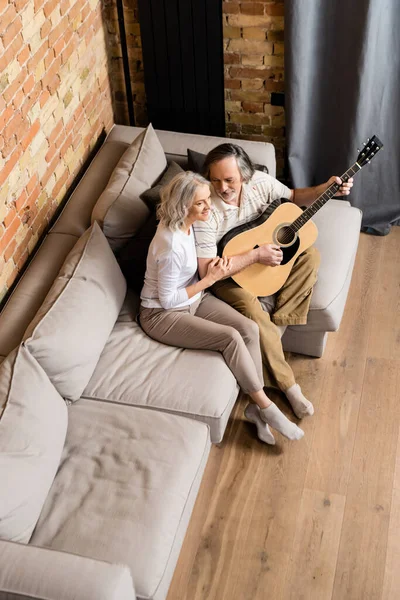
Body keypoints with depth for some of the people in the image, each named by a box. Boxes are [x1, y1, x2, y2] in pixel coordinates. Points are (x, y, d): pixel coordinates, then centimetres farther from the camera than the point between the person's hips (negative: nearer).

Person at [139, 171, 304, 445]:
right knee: (230, 337, -25)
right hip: (163, 314, -8)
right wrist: (210, 279, -20)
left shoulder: (188, 224, -4)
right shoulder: (172, 247, -31)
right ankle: (266, 407, -11)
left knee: (249, 328, -13)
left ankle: (256, 405, -5)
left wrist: (212, 268, -6)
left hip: (194, 298, 8)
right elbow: (167, 300, -22)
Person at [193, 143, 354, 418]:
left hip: (262, 249, 6)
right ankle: (287, 385, -13)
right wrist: (256, 255, -32)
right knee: (253, 310, -30)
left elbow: (294, 197, 6)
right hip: (227, 273, -6)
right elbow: (207, 271, -32)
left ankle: (275, 329, -13)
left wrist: (326, 188, -13)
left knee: (311, 256, -12)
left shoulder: (259, 181, -15)